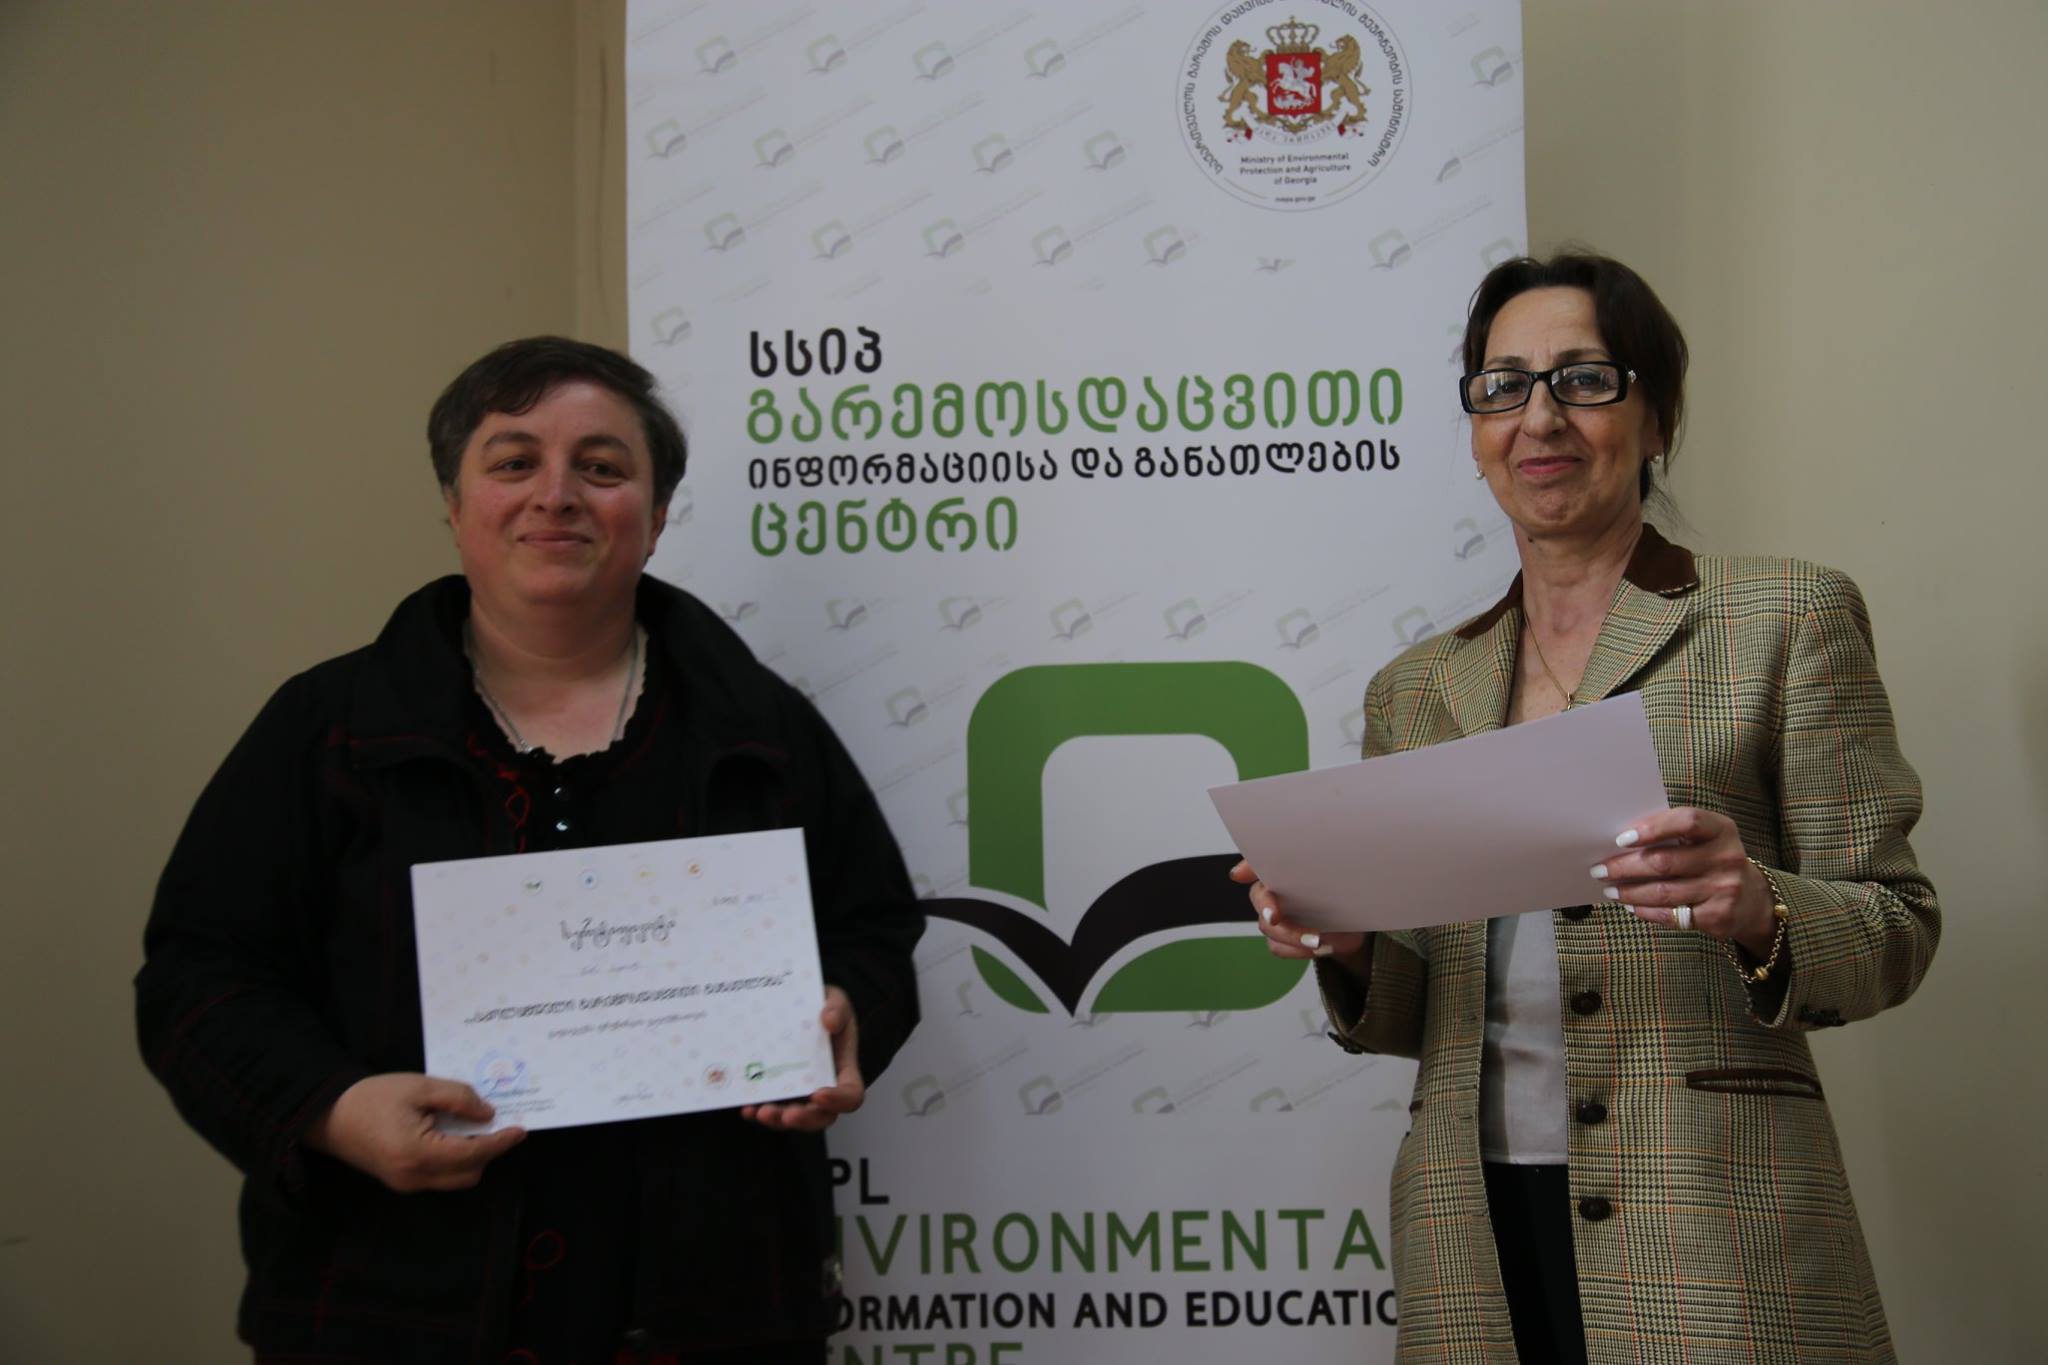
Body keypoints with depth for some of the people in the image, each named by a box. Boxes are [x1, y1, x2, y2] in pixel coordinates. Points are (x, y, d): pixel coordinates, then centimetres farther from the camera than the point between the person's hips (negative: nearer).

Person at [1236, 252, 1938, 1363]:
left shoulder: (1785, 618, 2)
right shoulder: (1414, 691, 14)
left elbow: (1895, 929, -1)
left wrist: (1755, 911, -21)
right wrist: (1345, 946, -5)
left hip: (1710, 1227, -3)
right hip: (1476, 1222, 4)